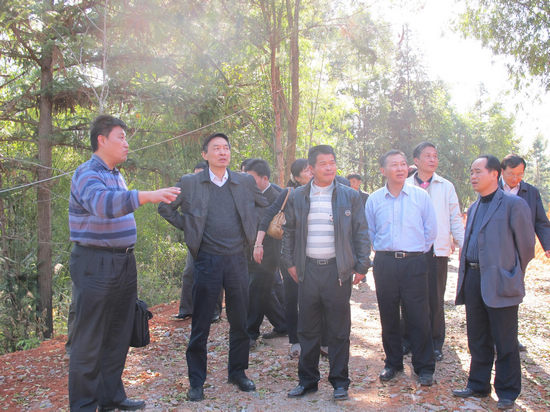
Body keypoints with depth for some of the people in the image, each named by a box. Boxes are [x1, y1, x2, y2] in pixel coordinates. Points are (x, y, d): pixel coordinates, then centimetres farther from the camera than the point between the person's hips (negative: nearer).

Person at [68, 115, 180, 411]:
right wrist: (148, 196, -45)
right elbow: (103, 203, -33)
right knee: (89, 341, -1)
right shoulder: (87, 174, -13)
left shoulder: (116, 175, 17)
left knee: (118, 337, 15)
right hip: (95, 264, -9)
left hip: (124, 263, 9)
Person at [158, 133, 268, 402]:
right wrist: (189, 227, 2)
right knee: (200, 325, 3)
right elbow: (165, 208, 10)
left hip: (237, 260, 2)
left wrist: (254, 230, 9)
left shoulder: (245, 182, 4)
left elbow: (268, 205, 17)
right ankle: (196, 381, 16)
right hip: (207, 261, -2)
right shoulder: (189, 183, -1)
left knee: (240, 322, 11)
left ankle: (238, 373, 28)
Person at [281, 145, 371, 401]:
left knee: (339, 330, 5)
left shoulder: (350, 196, 4)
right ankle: (307, 380, 22)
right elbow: (289, 232, 15)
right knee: (307, 329, 9)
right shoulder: (297, 197, 8)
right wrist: (290, 262, 8)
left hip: (338, 269, -1)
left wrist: (361, 265, 0)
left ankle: (339, 382, 19)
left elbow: (361, 233, 5)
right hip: (307, 269, 2)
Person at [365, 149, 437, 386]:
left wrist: (417, 251, 7)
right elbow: (369, 232, 16)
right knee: (388, 317, 8)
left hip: (414, 262, -1)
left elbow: (431, 230, 8)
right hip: (384, 264, 2)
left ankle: (424, 368, 12)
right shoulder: (374, 199, 6)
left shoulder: (420, 196, 2)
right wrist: (383, 250, 11)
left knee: (419, 317, -1)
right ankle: (393, 363, 23)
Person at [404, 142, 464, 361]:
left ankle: (435, 343, 18)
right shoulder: (405, 186, 6)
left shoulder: (446, 186, 8)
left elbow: (455, 219, 9)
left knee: (436, 299, 5)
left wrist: (464, 245, 1)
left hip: (437, 250, 0)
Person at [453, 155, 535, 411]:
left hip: (499, 283, -7)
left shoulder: (514, 204, -6)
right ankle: (478, 385, 29)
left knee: (505, 342, 4)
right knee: (478, 339, 16)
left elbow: (526, 246, -3)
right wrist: (465, 277, 13)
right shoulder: (474, 208, 16)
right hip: (473, 280, 7)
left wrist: (511, 276, 4)